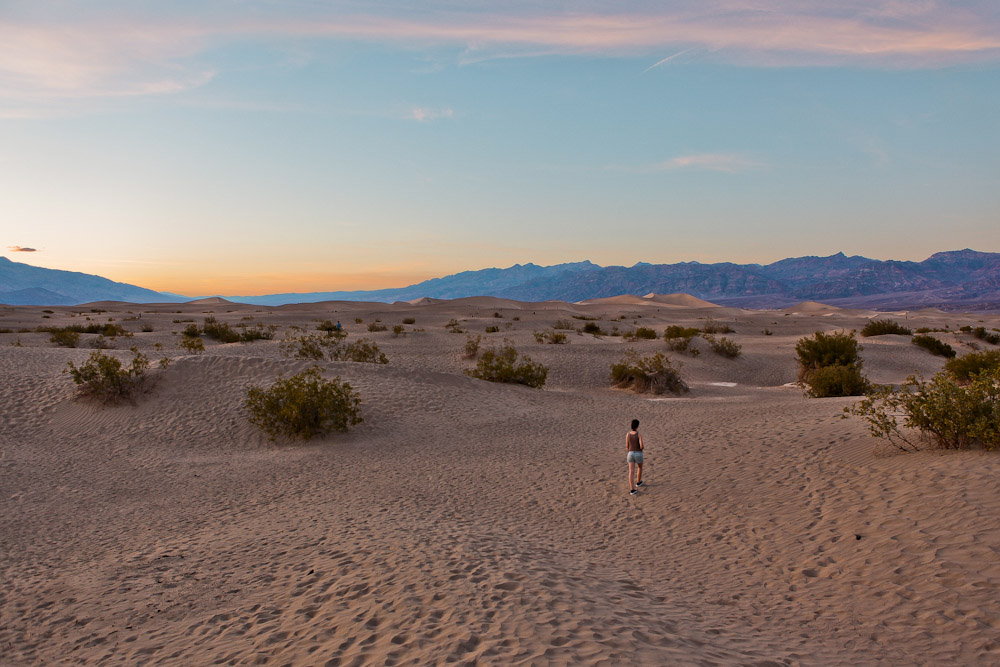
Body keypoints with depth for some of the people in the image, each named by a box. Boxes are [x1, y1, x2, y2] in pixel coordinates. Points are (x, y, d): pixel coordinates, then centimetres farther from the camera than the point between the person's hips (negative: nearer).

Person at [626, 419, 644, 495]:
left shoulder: (628, 434, -3)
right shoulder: (639, 434, -14)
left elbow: (627, 446, 4)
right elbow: (641, 446, -20)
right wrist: (643, 446, 6)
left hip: (630, 454, 2)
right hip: (638, 454, -2)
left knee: (631, 472, 0)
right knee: (640, 467, 29)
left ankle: (632, 490, -7)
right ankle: (638, 482, 46)